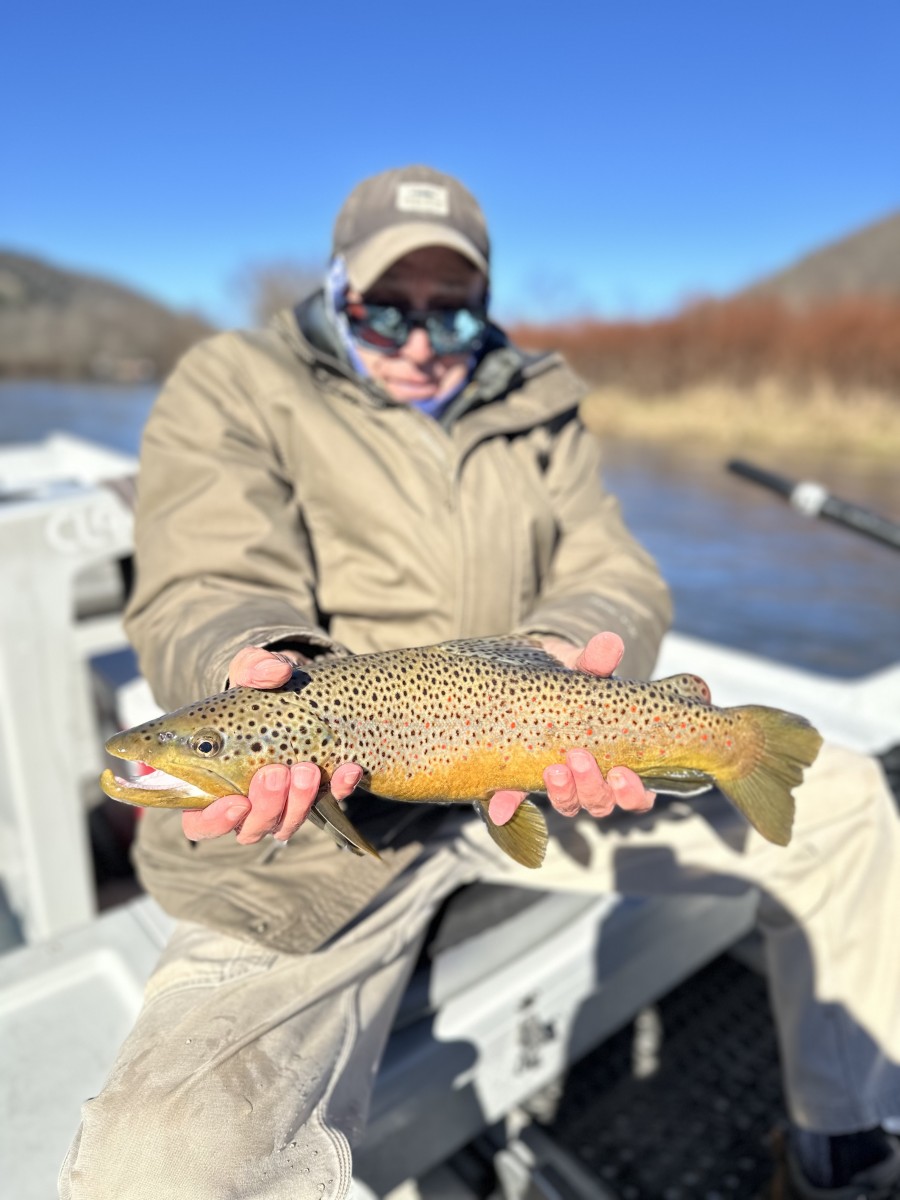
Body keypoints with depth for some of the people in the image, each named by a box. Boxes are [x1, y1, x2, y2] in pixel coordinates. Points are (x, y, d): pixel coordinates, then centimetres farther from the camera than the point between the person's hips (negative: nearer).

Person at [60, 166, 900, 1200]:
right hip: (328, 815, -3)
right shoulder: (233, 388, 4)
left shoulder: (537, 410, 14)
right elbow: (206, 598, -10)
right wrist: (256, 667, -35)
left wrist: (568, 656, -21)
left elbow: (615, 581, 3)